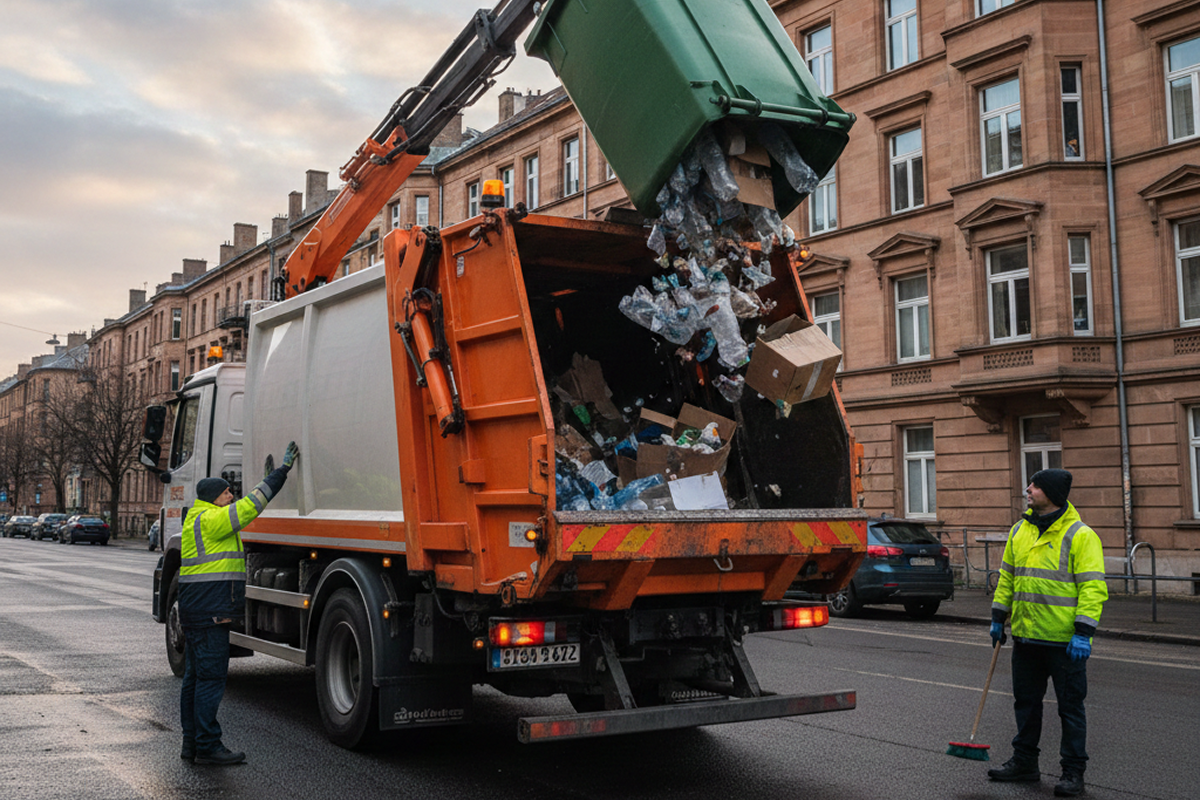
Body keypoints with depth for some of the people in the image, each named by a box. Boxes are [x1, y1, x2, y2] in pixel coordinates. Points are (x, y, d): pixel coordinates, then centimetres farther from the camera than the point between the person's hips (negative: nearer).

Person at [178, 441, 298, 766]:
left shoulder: (201, 519, 19)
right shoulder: (209, 519, -13)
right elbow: (250, 506, -18)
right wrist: (282, 470, -16)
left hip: (196, 613, 11)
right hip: (209, 613, -11)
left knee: (195, 676, 13)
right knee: (210, 678, -7)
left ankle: (192, 744, 20)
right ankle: (207, 747, -2)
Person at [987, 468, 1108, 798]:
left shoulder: (1080, 535, -11)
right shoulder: (1019, 531, 9)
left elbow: (1093, 587, -14)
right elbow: (1007, 576, 17)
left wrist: (1083, 632, -19)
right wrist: (999, 618, 16)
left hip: (1065, 641, -6)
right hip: (1025, 636, 6)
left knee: (1070, 706, 4)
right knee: (1025, 701, 15)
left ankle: (1073, 771, 15)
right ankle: (1024, 761, 28)